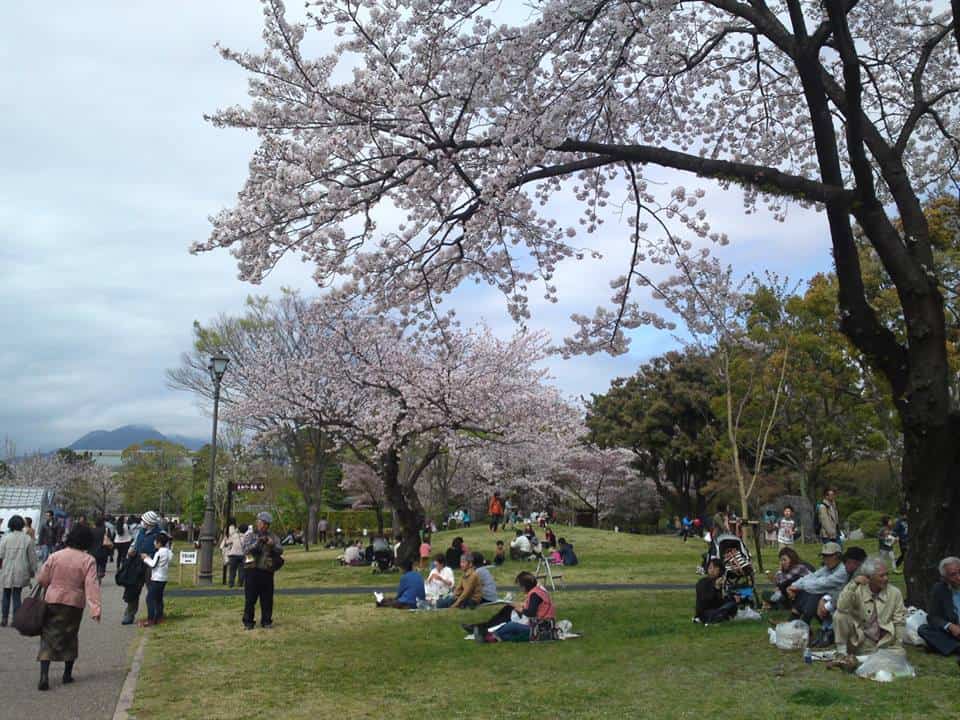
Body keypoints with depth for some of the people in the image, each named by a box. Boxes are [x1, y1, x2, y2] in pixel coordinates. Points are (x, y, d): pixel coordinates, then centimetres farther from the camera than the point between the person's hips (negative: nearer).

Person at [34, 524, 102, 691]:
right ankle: (67, 674, 26)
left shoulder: (55, 556, -4)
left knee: (48, 637, 5)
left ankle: (44, 676, -7)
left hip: (52, 601, 1)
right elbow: (91, 585, -18)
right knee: (70, 637, 16)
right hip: (74, 604, 0)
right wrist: (95, 608, -21)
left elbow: (42, 579, 0)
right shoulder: (88, 560, -10)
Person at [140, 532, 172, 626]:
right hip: (163, 579, 9)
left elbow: (153, 564, -15)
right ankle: (159, 617, 19)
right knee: (159, 598, 16)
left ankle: (150, 620, -8)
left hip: (157, 579, -9)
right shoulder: (168, 552, 9)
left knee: (150, 598, -6)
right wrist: (148, 558, 14)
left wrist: (146, 559, -1)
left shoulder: (159, 552, -17)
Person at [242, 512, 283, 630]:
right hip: (253, 571, -2)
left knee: (267, 599, 5)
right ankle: (248, 622, 8)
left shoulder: (273, 538, 12)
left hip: (267, 572, 2)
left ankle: (266, 621, 14)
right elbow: (246, 550, -10)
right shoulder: (249, 537, 7)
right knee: (250, 599, -1)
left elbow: (280, 551, -2)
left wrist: (272, 545, -21)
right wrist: (258, 543, -22)